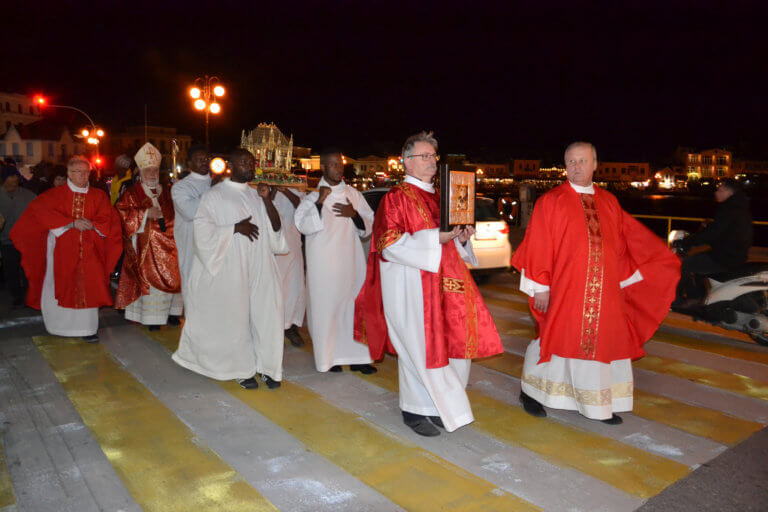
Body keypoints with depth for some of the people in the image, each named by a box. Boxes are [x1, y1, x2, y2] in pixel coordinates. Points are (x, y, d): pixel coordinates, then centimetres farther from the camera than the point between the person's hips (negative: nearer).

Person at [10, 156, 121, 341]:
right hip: (62, 250, 0)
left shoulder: (98, 197, 8)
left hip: (89, 251, 0)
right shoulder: (55, 195, 5)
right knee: (60, 287, 5)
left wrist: (91, 224, -19)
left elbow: (109, 220, 1)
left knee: (87, 288, -5)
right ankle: (58, 324, 24)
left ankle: (87, 328, 1)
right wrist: (72, 223, -19)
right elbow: (43, 212, -10)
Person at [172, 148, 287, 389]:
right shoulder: (214, 195, 2)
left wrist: (267, 200, -3)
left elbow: (276, 229, 9)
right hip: (232, 269, -4)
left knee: (266, 313, 0)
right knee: (237, 317, 1)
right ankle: (244, 369, 15)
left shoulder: (256, 195, 15)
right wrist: (236, 227, -16)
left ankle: (267, 365, 12)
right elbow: (203, 230, -7)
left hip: (259, 267, 4)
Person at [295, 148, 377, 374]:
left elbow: (368, 226, 10)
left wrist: (354, 214, -9)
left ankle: (356, 356, 12)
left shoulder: (354, 194, 10)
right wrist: (320, 202, -18)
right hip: (323, 261, -3)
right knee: (326, 306, 0)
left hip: (350, 259, 3)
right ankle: (329, 357, 13)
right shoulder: (312, 197, 1)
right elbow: (303, 226, -11)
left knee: (354, 303, 3)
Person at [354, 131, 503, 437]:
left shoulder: (438, 198, 18)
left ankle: (436, 406, 22)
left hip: (442, 284, 7)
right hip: (410, 286, -7)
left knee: (455, 343, 6)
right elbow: (390, 244, -16)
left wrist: (461, 237, 0)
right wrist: (436, 237, -20)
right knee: (420, 347, -3)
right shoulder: (395, 198, -5)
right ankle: (414, 409, 16)